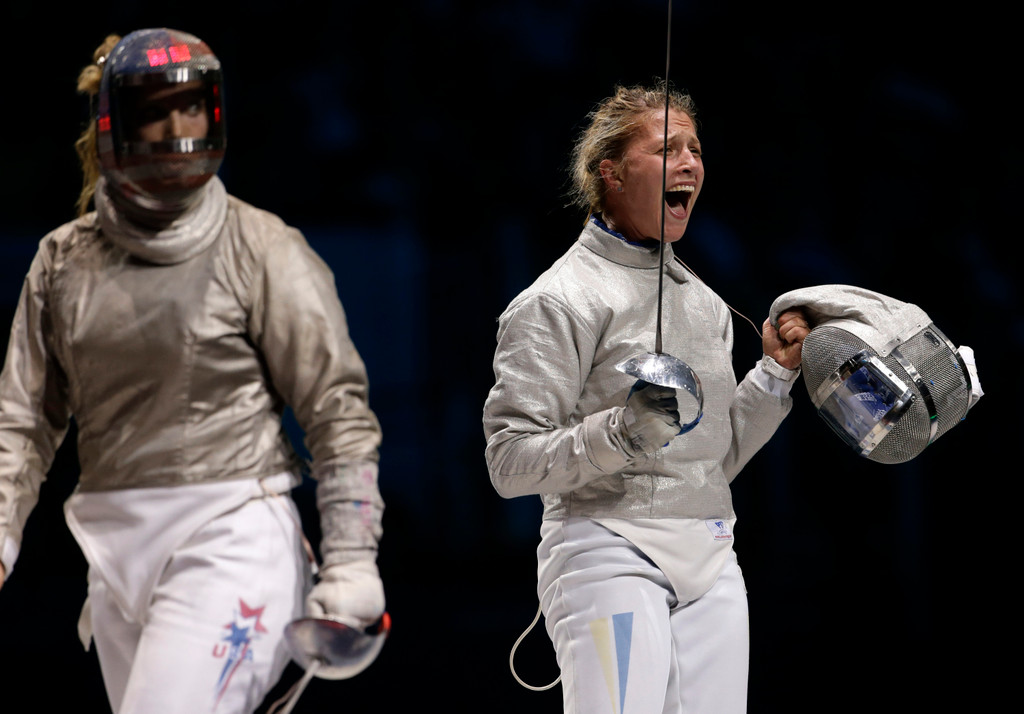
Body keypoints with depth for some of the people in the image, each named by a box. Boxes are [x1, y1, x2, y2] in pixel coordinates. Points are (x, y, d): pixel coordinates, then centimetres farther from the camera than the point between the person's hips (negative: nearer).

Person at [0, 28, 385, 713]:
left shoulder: (260, 247, -4)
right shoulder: (65, 259, 9)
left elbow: (339, 411, -3)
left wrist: (351, 561, -8)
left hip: (230, 535, -5)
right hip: (115, 547, 5)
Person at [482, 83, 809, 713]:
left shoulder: (702, 301, 15)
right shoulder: (561, 300, -8)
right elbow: (512, 461, -13)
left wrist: (775, 376, 8)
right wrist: (622, 432, -26)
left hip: (710, 565, 7)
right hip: (611, 557, -7)